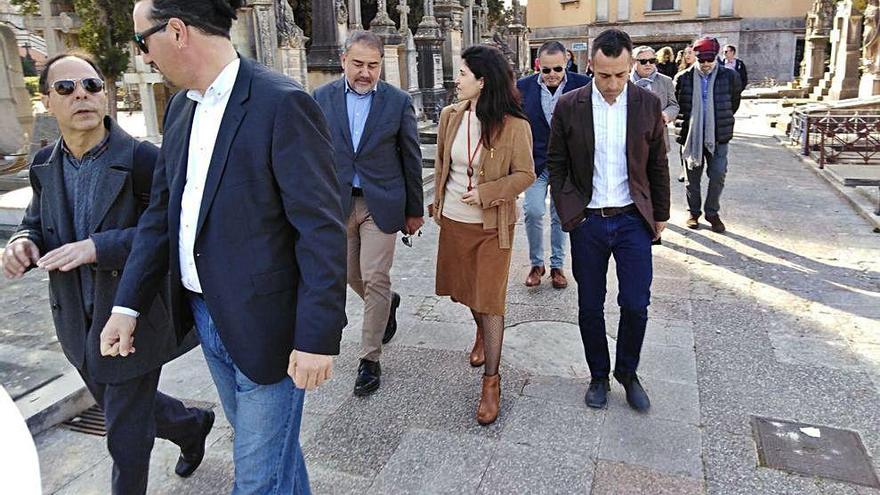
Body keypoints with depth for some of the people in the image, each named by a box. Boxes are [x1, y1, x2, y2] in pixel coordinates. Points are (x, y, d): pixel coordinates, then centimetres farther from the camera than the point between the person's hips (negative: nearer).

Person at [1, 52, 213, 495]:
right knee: (119, 406, 27)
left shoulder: (141, 158, -19)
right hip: (79, 322, 7)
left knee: (126, 437, 6)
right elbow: (36, 221, 15)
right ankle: (192, 426, 53)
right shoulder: (44, 164, 2)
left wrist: (98, 246, -31)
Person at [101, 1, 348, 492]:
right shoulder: (182, 107, 7)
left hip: (265, 324, -7)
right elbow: (161, 211, 11)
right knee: (261, 444, 25)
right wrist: (128, 305, 8)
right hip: (208, 316, 8)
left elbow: (322, 230, -19)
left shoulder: (283, 104, -18)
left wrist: (318, 338, -19)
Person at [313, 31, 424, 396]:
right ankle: (388, 303, 48)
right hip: (338, 202, 3)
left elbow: (411, 158, 1)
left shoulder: (398, 101, -4)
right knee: (352, 276, 15)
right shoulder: (322, 98, 1)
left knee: (375, 281, -3)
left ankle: (370, 359, 12)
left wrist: (414, 210, 3)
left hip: (381, 203, -3)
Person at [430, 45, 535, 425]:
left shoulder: (514, 126, -15)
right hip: (453, 220, 5)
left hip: (492, 225, -5)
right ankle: (481, 331, 53)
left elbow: (525, 175, -8)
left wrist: (486, 193, -19)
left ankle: (491, 380, 11)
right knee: (466, 289, 21)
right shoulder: (450, 116, -1)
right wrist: (438, 203, 14)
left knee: (490, 300, -1)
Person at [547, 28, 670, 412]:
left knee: (636, 304, 1)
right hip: (587, 222, 0)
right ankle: (599, 375, 29)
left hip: (633, 220, 0)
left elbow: (658, 166, 7)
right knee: (590, 307, 9)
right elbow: (556, 164, 3)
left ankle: (627, 372, 26)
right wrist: (569, 212, -3)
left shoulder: (648, 104, -1)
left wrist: (661, 215, 10)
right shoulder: (569, 106, -4)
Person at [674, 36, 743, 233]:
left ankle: (712, 213, 17)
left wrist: (722, 121, 15)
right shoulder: (684, 78, -4)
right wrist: (683, 123, 8)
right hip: (691, 135, 0)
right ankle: (694, 212, 25)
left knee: (718, 176, -1)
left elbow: (734, 103, 13)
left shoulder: (729, 76, -3)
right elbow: (675, 104, 11)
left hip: (718, 136, 0)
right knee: (692, 177, 10)